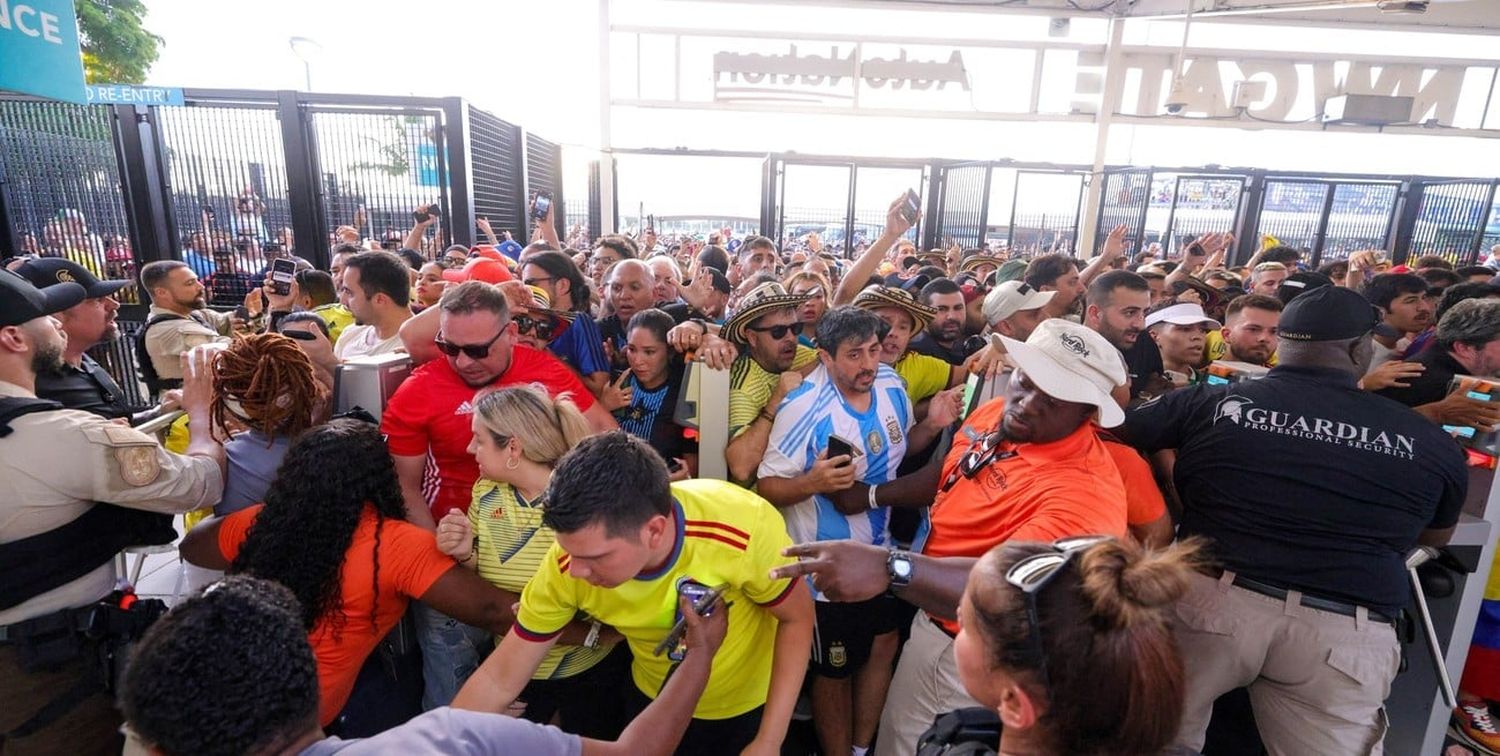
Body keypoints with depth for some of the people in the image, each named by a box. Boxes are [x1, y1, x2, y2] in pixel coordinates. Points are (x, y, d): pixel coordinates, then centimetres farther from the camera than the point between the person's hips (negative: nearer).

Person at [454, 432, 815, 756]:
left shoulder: (746, 529, -36)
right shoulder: (567, 568, -29)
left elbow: (798, 618, -18)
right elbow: (499, 680, -16)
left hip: (750, 707, -1)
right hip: (655, 703, 2)